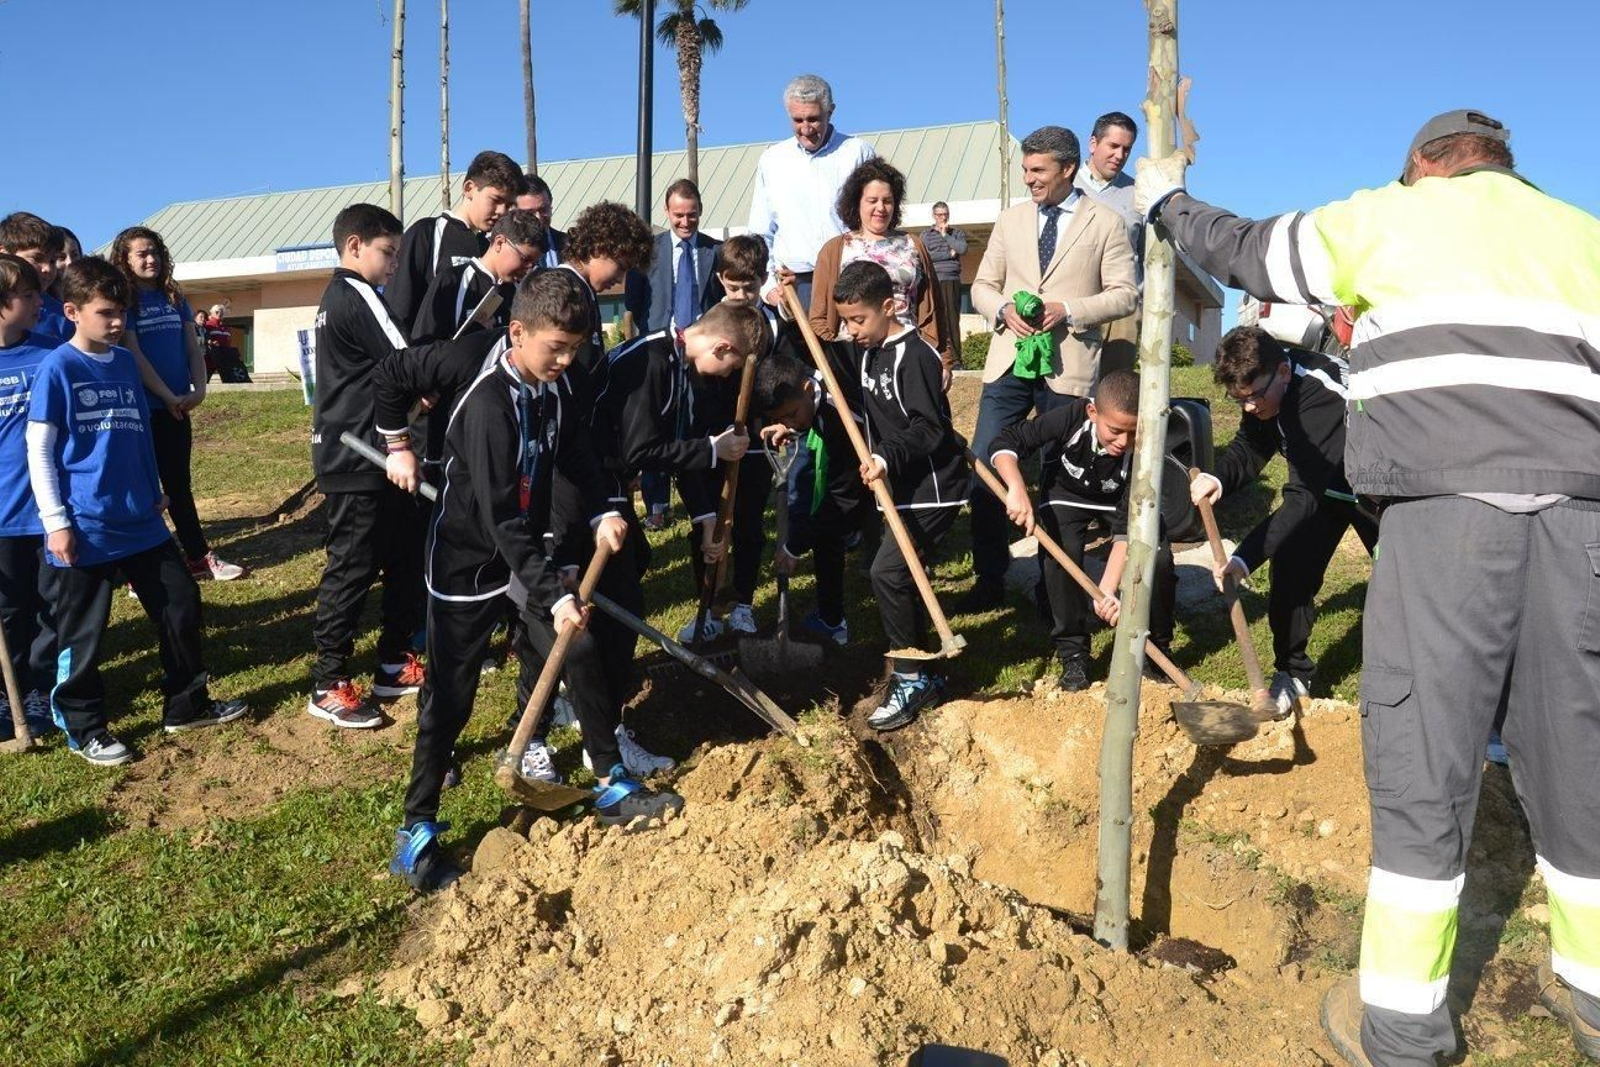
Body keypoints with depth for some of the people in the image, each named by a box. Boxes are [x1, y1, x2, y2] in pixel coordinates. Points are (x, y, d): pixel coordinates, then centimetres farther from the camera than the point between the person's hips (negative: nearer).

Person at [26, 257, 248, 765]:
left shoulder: (126, 362, 9)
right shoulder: (57, 368, -9)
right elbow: (39, 450, -9)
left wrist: (155, 496, 19)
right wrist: (56, 522, -12)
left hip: (140, 521, 6)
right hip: (84, 529, -6)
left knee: (181, 606, 10)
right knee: (82, 634, 7)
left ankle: (186, 704, 25)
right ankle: (84, 729, 22)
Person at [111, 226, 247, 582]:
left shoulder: (174, 298, 11)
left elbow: (193, 348, 9)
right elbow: (133, 355, -13)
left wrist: (199, 389, -5)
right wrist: (168, 397, -15)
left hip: (178, 406, 6)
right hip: (142, 408, -6)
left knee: (180, 484, 14)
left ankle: (199, 558, 20)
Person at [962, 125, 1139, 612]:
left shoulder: (1106, 222, 2)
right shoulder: (1011, 220, 13)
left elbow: (1125, 293, -1)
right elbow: (982, 285, 14)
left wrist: (1067, 310, -14)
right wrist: (1004, 309, -7)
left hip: (1067, 366, -3)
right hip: (1009, 359, 3)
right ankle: (989, 580, 9)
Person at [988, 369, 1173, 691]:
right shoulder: (1072, 417, -34)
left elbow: (1128, 525, -33)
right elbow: (1004, 443, -30)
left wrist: (1107, 590, -42)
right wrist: (1017, 490, -48)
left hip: (1123, 502, 1)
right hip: (1066, 496, 0)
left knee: (1160, 559, -21)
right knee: (1057, 558, -26)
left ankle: (1154, 649, 3)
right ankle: (1073, 654, -7)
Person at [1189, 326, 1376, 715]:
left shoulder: (1323, 397, -41)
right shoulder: (1265, 386, -17)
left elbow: (1304, 497, -43)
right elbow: (1249, 449, -7)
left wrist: (1246, 557, -49)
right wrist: (1218, 478, -31)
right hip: (1322, 482, 6)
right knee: (1290, 567, -7)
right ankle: (1292, 672, 6)